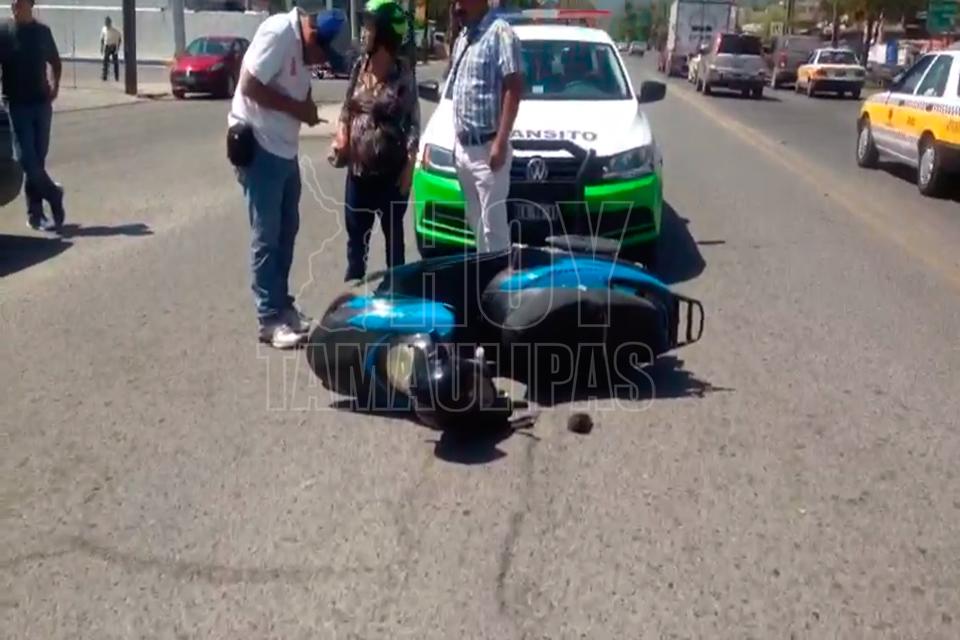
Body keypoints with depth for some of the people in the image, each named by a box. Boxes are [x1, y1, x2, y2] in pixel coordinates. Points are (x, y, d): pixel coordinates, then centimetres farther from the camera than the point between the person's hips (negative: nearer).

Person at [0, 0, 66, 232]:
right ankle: (53, 194, 11)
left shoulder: (42, 31, 6)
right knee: (26, 158, -8)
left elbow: (55, 62, 20)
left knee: (38, 159, 5)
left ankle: (35, 213, 11)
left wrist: (55, 86, 6)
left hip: (41, 103, 2)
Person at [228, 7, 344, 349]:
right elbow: (250, 85, -23)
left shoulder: (303, 43, 7)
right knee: (266, 236, -4)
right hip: (258, 145, -9)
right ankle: (270, 319, 2)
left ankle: (283, 304, 25)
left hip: (286, 148, 9)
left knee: (287, 229, 14)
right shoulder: (278, 32, -19)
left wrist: (307, 108, -5)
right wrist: (298, 108, -19)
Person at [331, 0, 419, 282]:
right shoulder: (360, 66, 3)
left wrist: (409, 167, -12)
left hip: (391, 171, -5)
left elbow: (413, 122, -8)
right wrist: (340, 137, -1)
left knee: (393, 236, 10)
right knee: (355, 236, 14)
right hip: (358, 168, 5)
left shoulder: (403, 72, -10)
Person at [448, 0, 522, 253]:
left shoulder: (500, 33, -11)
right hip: (464, 147, 8)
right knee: (476, 220, 16)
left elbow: (514, 89, -16)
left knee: (493, 224, -4)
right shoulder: (463, 37, 14)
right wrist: (457, 140, 17)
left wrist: (500, 142, -21)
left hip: (487, 147, -8)